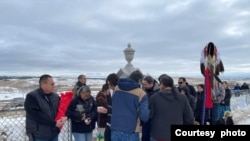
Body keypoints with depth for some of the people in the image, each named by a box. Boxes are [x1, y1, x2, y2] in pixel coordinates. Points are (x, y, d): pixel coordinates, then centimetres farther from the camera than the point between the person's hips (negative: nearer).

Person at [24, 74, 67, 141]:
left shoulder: (55, 96, 7)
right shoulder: (32, 97, -13)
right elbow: (37, 116, -22)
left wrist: (64, 117, -12)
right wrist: (54, 123, -22)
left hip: (54, 133, 6)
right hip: (39, 135, -6)